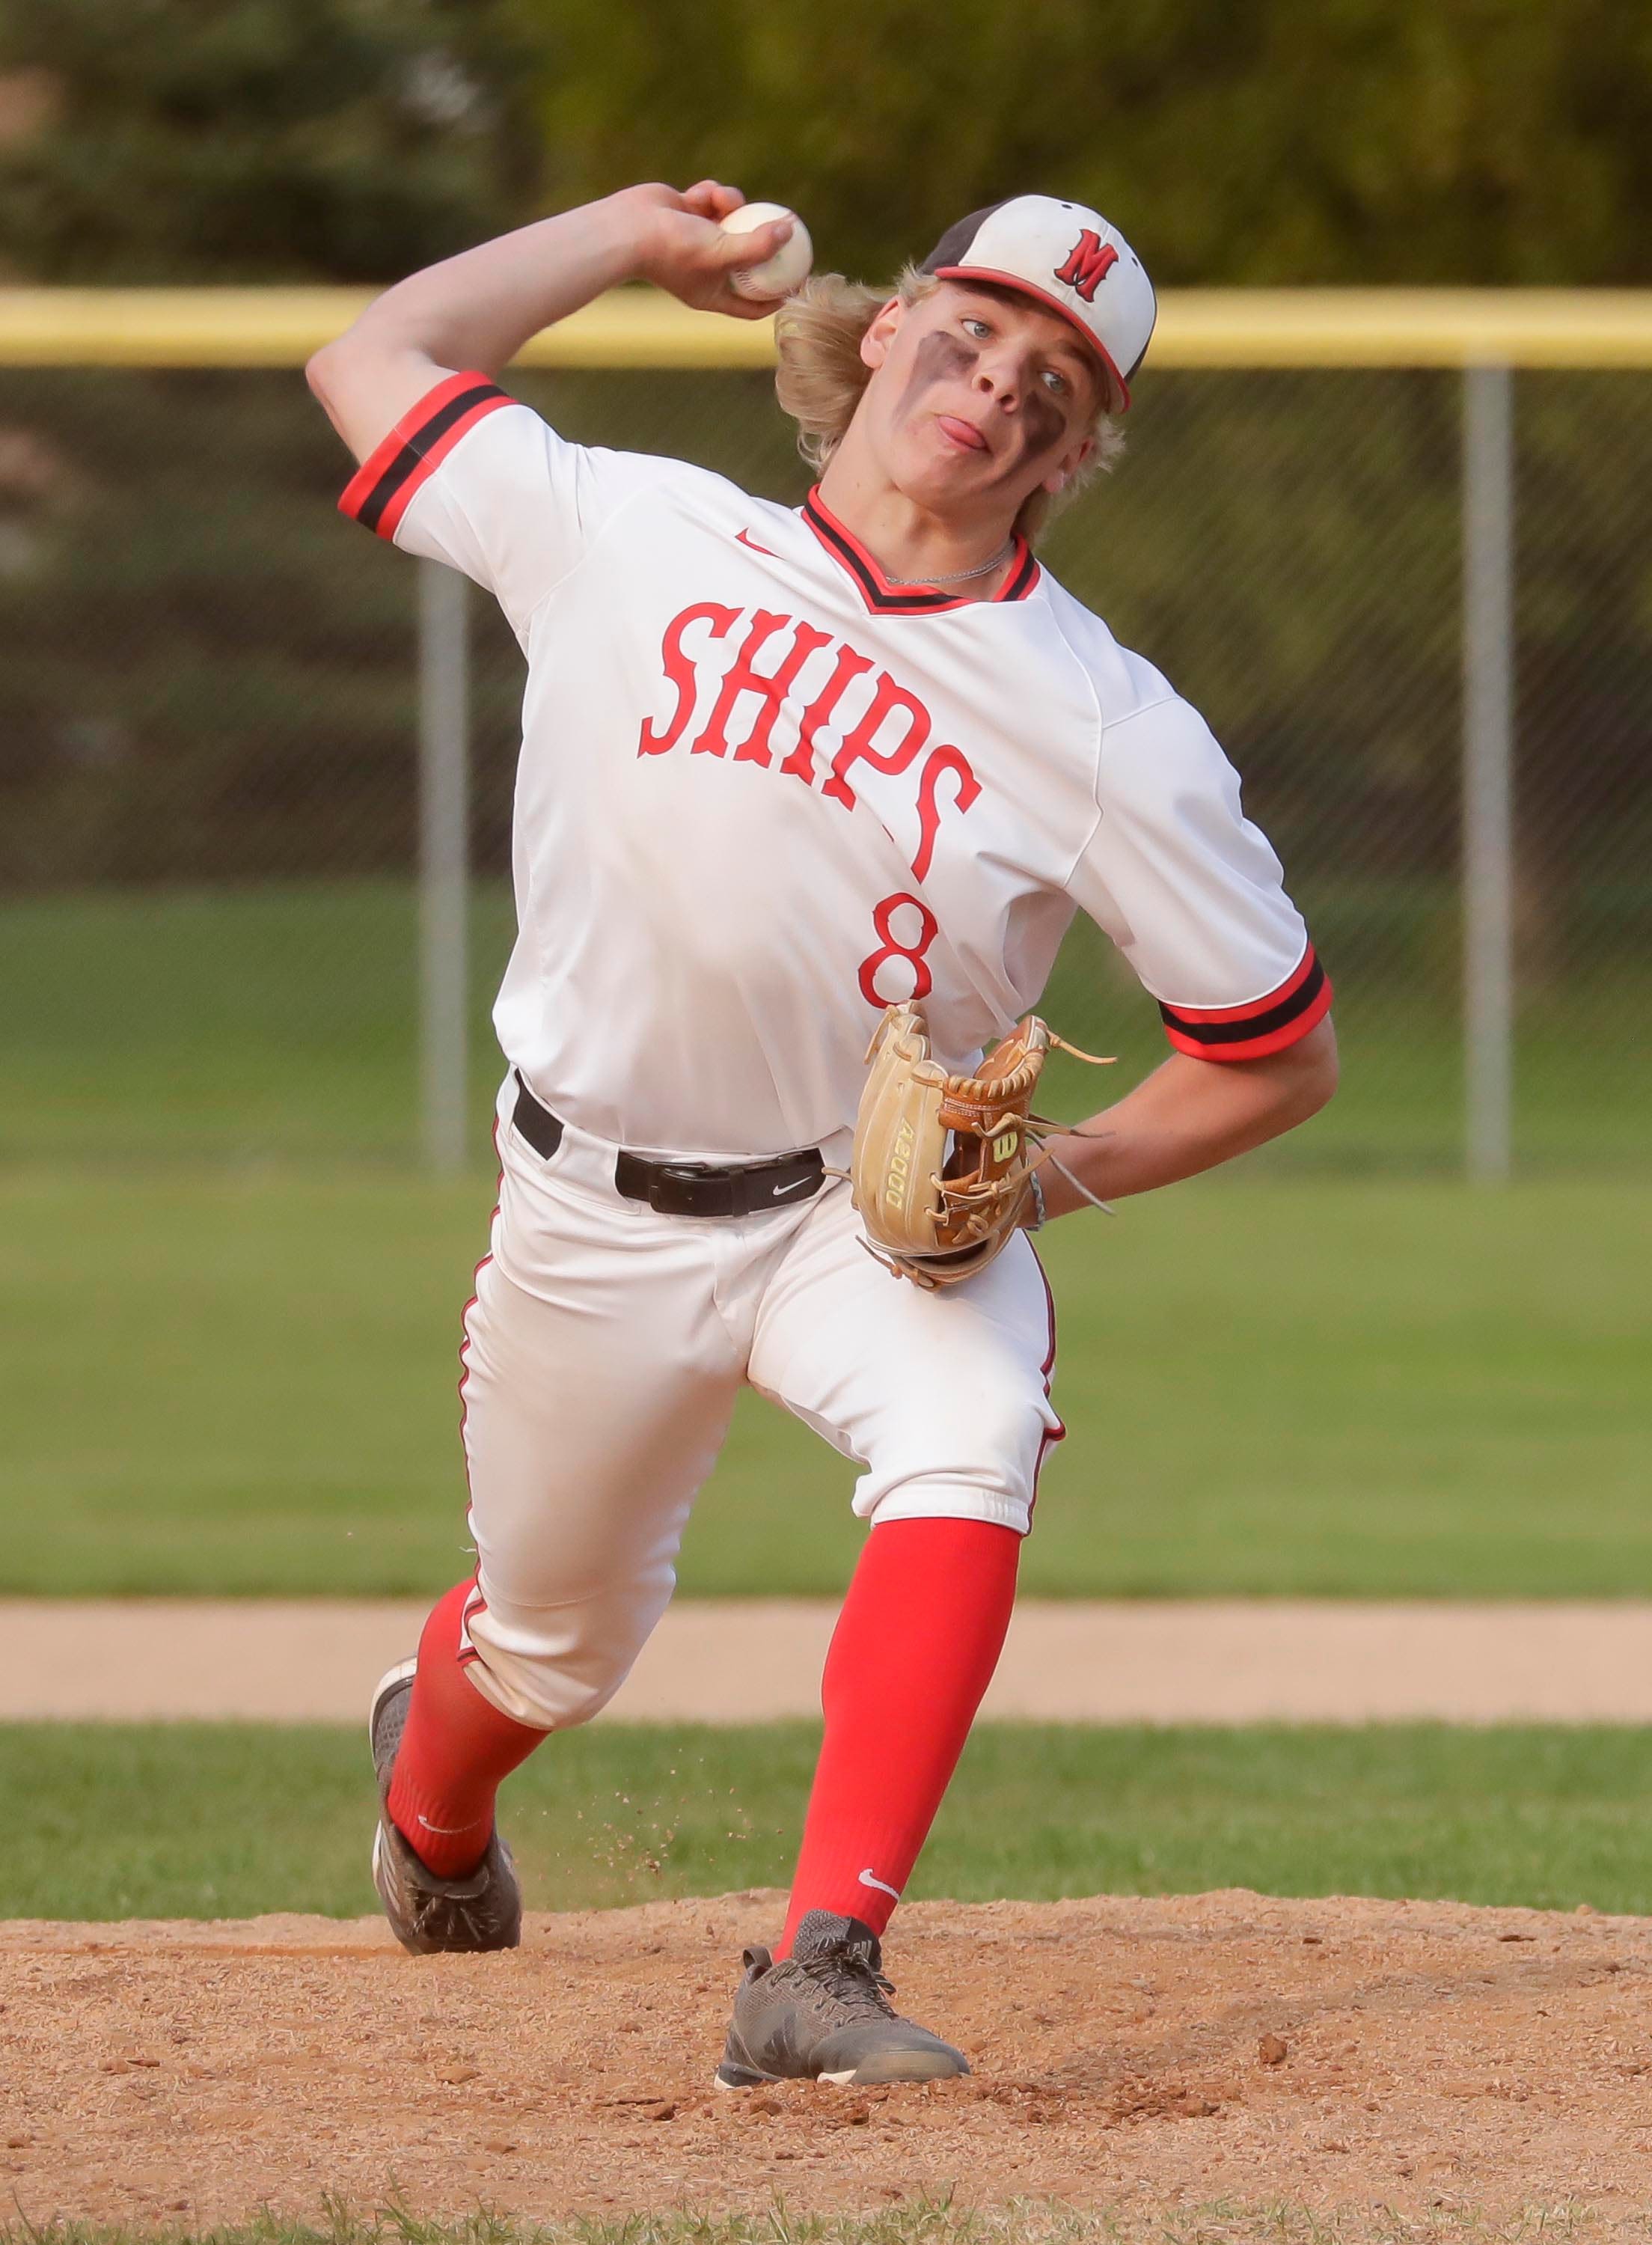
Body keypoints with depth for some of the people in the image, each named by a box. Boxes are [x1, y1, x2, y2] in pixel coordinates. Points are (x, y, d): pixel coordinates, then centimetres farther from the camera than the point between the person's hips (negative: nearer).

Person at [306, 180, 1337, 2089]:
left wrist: (1054, 1176, -17)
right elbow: (374, 360, 7)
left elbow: (1277, 1054, -5)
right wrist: (632, 237, 10)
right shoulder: (630, 537, -8)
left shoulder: (1109, 731, -14)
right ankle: (430, 1808, 54)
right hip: (599, 1212, 2)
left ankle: (819, 1972, -39)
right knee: (555, 1642, 14)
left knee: (968, 1436, -34)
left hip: (885, 1203, -1)